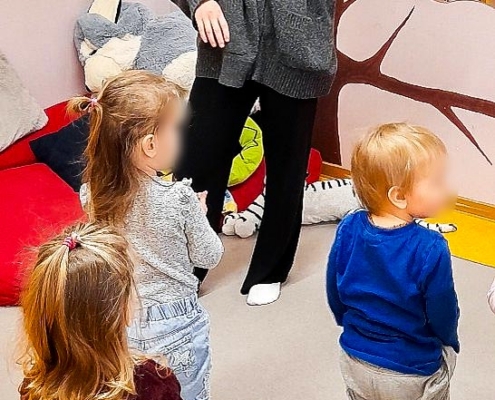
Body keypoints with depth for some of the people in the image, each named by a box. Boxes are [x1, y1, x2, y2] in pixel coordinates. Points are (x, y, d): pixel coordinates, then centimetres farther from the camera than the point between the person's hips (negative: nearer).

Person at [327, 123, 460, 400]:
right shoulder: (430, 250, -28)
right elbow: (443, 315, -15)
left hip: (355, 364, 4)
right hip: (412, 372, -4)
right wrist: (449, 342, 7)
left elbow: (335, 295, -1)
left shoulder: (348, 230, -14)